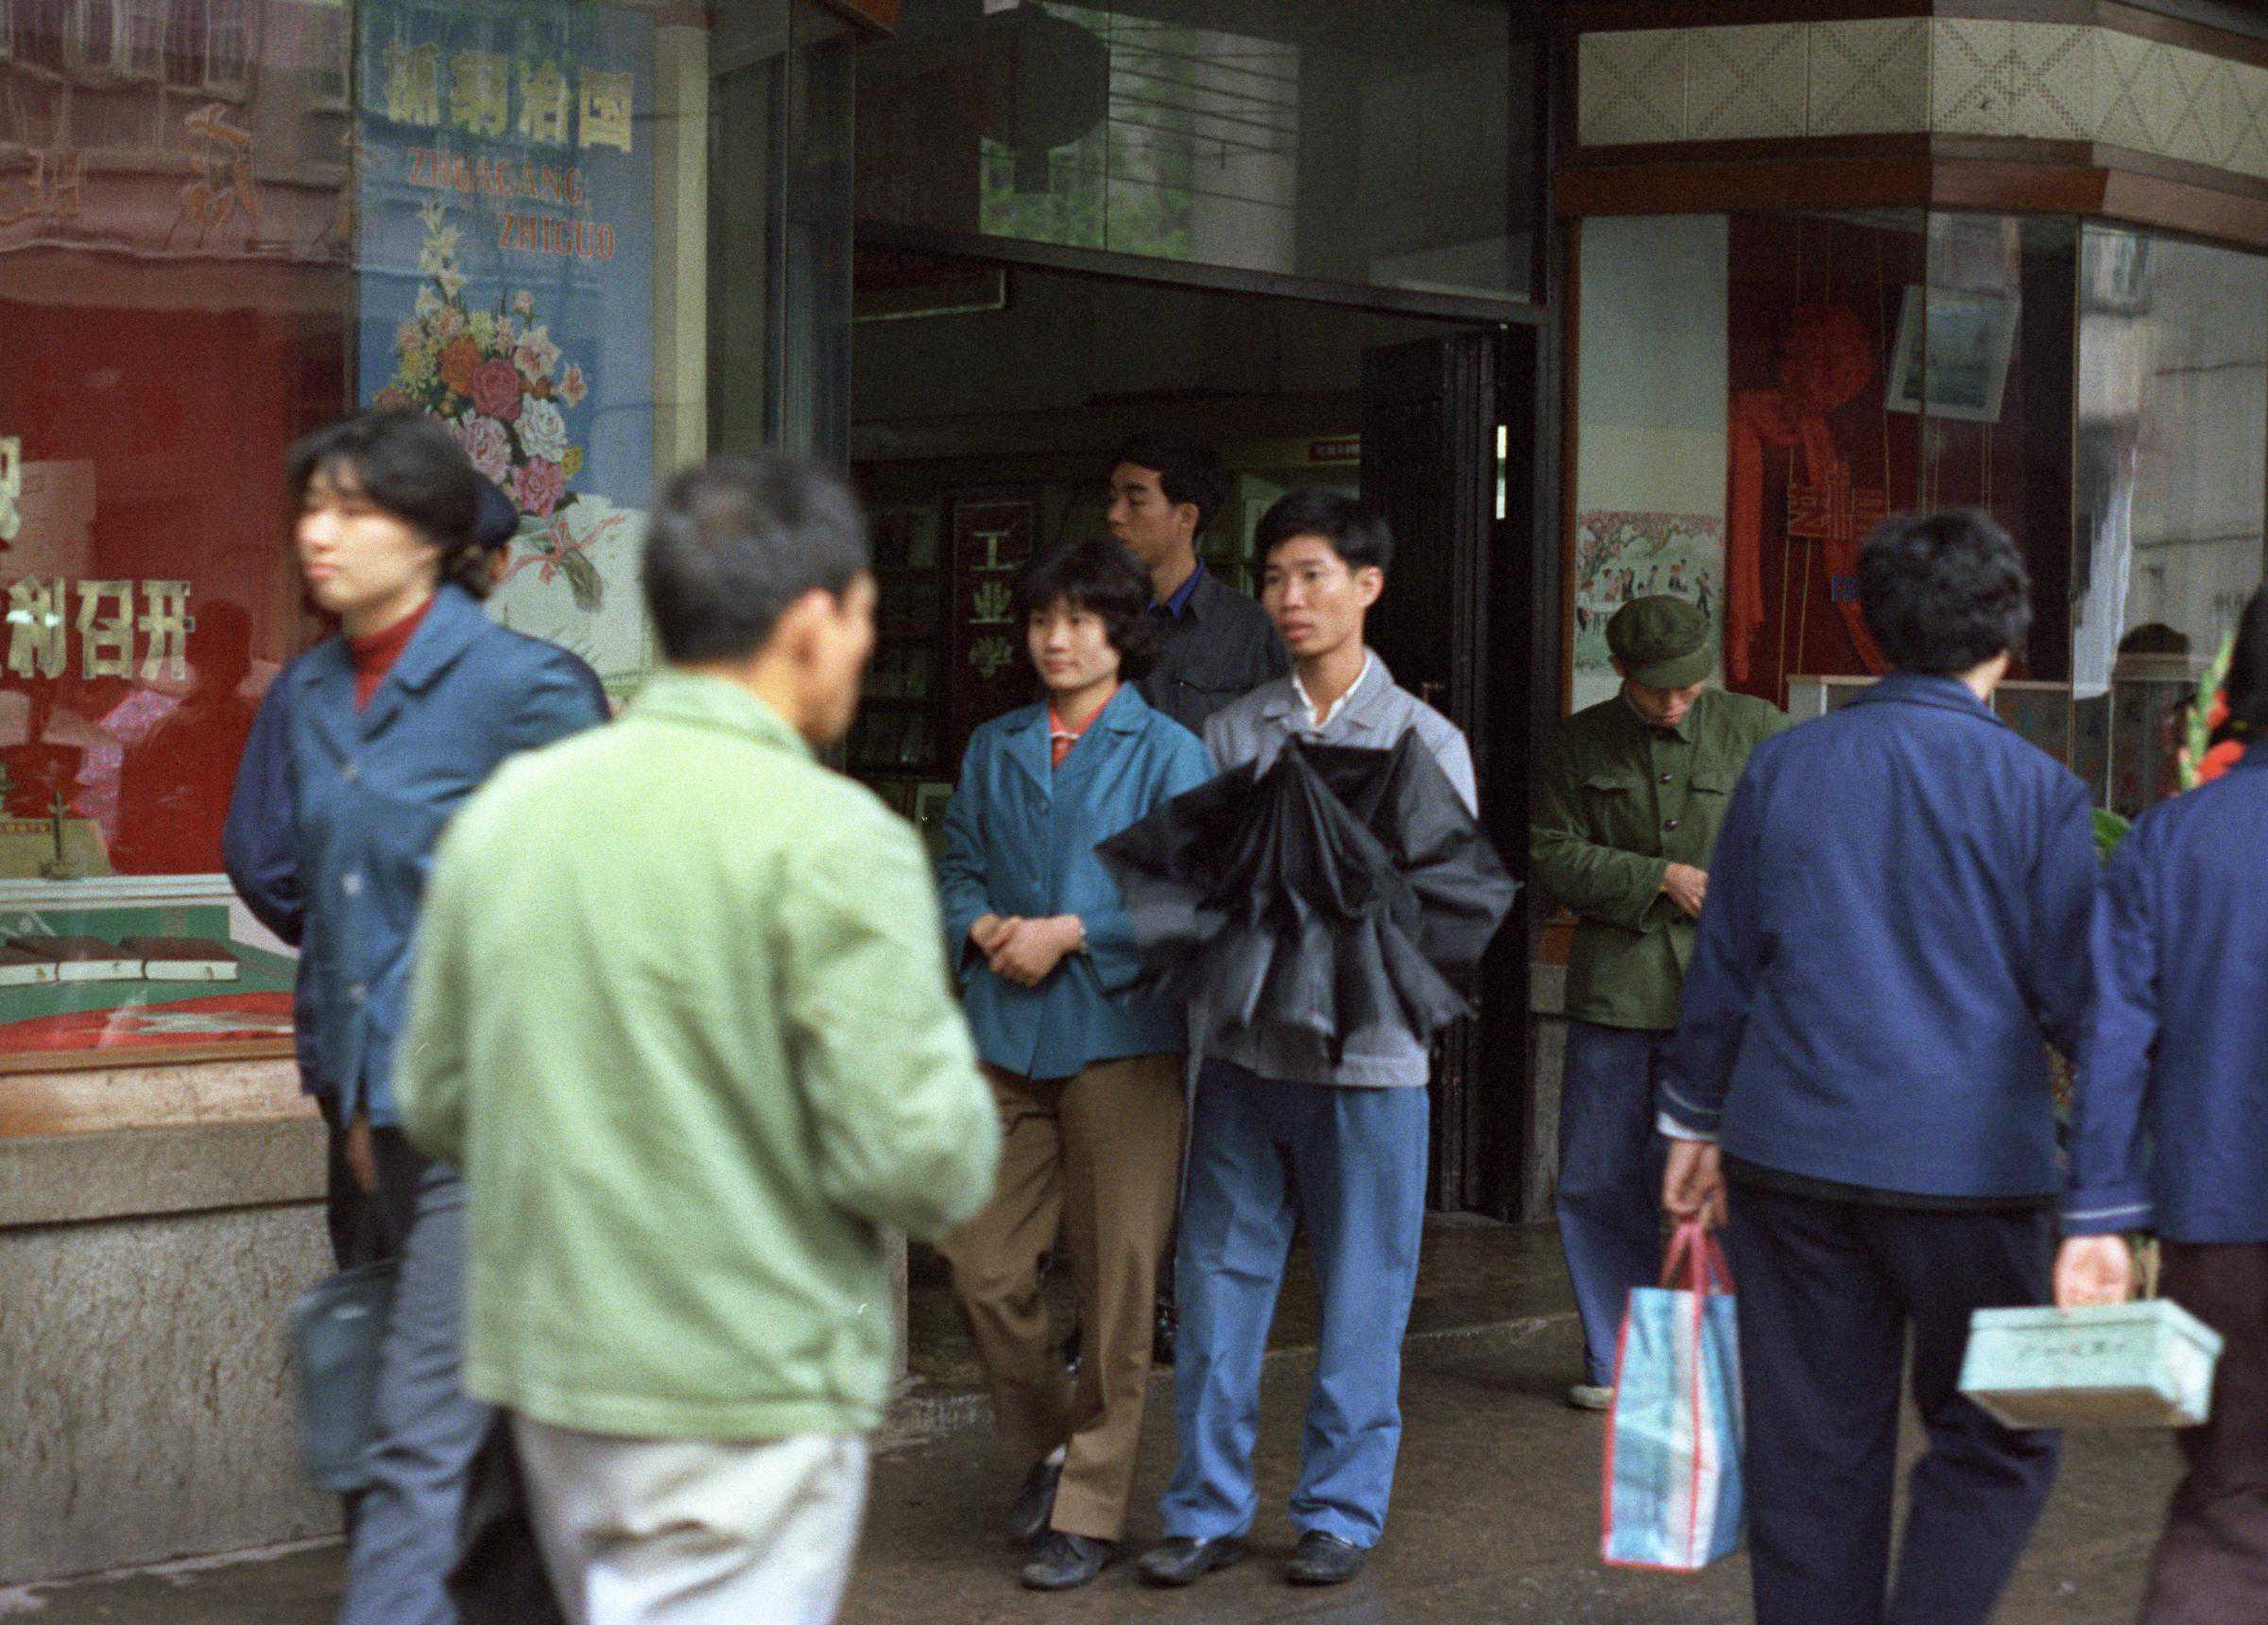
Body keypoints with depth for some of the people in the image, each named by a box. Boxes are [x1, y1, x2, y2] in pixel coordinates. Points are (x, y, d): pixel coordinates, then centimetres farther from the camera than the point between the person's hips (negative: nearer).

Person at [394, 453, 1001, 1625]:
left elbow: (437, 1103, 10)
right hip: (744, 1394, -7)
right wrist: (966, 1117, 2)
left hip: (545, 1363, 7)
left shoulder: (507, 808, 3)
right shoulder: (830, 838, -16)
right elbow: (919, 1161, -19)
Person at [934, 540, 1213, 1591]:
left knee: (1117, 1281, -1)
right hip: (1004, 1032, 4)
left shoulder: (1166, 750, 1)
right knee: (985, 1269, 3)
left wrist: (1071, 933, -13)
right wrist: (986, 930, -6)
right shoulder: (993, 748, 16)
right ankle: (1047, 1447, 27)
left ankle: (1089, 1511, 9)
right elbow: (958, 866, 15)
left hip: (1119, 1032, -4)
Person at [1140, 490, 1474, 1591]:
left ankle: (1340, 1513, 18)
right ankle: (1208, 1509, 17)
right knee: (1217, 1279, 5)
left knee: (1360, 1297, 5)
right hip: (1242, 1044, 3)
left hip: (1366, 1054, -2)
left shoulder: (1424, 739, 1)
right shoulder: (1232, 731, 8)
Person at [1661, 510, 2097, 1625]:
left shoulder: (1783, 767, 4)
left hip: (1791, 1155, 4)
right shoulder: (2038, 792, -6)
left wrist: (1696, 1123, 21)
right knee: (1992, 1441, 10)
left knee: (1811, 1449, 11)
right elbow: (2078, 1000, -3)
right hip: (1968, 1161, -3)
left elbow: (1721, 968, 11)